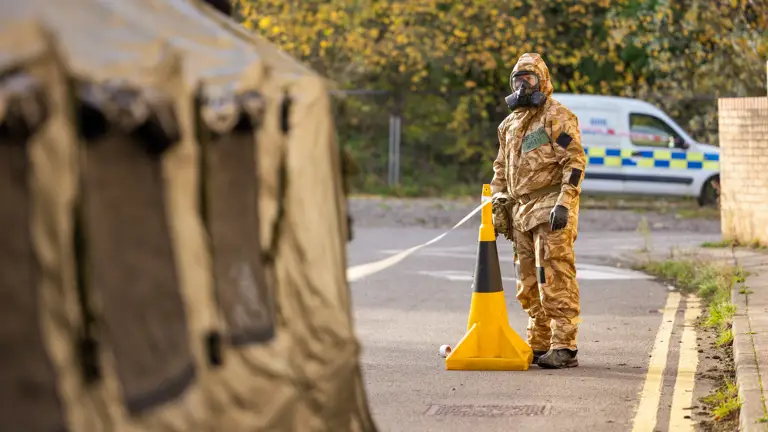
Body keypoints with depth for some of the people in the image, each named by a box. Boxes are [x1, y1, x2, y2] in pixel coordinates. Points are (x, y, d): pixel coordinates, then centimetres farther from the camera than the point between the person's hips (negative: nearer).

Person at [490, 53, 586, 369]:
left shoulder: (558, 117, -4)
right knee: (529, 284, 10)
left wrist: (564, 204, -19)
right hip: (521, 212, 8)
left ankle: (564, 348, -12)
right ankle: (538, 345, 17)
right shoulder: (510, 124, 20)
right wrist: (499, 206, 17)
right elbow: (501, 168, 27)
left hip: (550, 211, -8)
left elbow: (575, 162, -12)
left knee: (555, 280, -12)